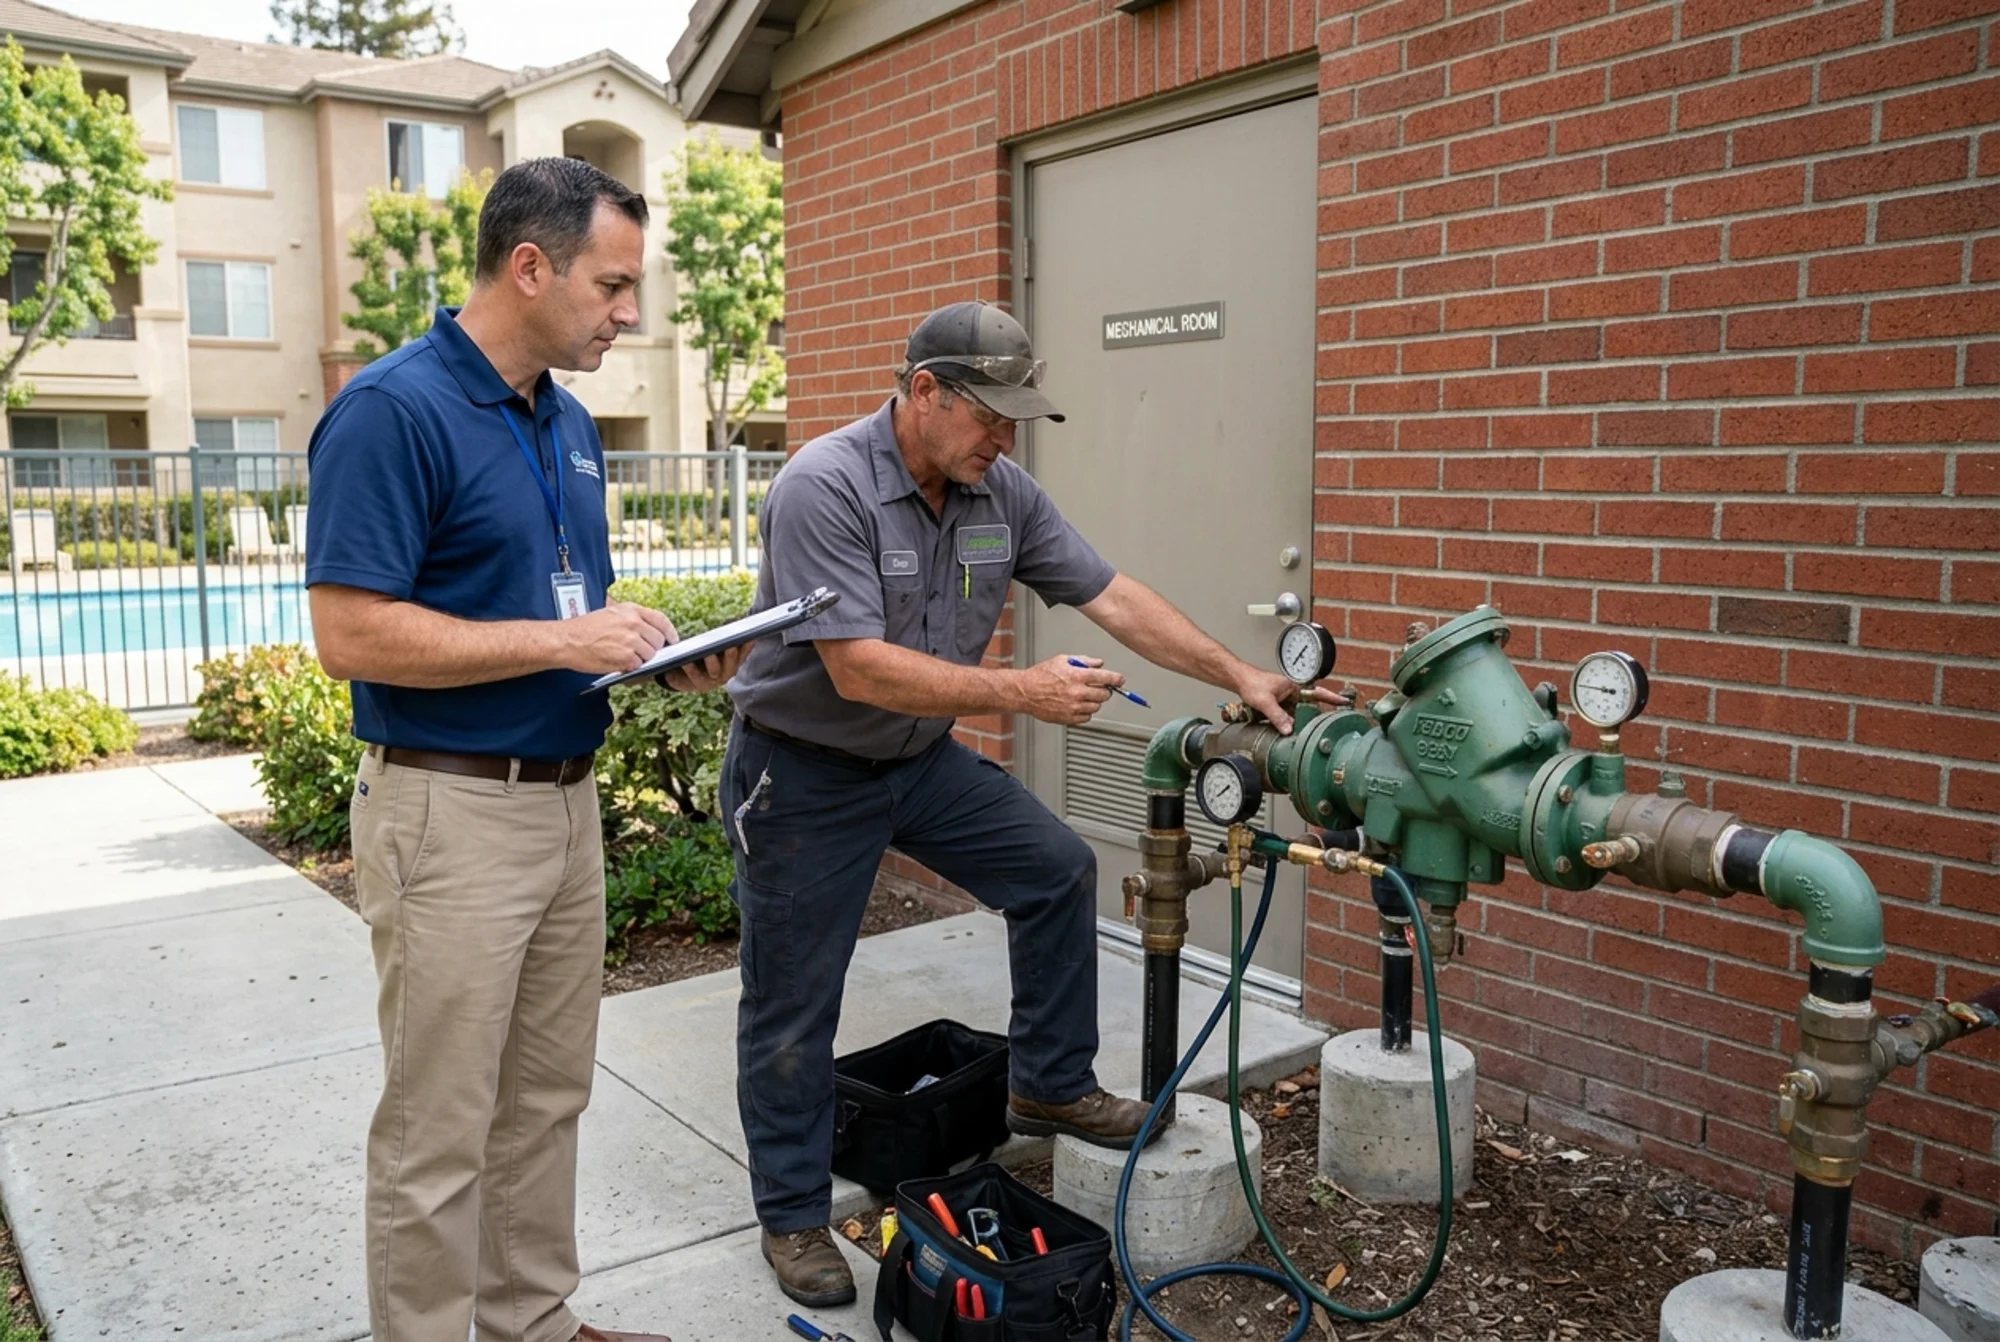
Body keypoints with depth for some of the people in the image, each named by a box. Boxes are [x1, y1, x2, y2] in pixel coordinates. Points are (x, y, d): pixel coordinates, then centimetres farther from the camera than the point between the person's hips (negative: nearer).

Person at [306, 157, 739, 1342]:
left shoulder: (570, 423, 10)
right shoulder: (393, 410, -15)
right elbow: (351, 635, -20)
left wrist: (654, 648, 1)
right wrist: (562, 641, -19)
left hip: (568, 796, 8)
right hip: (451, 812, -8)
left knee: (548, 1101, 18)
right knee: (440, 1130, 5)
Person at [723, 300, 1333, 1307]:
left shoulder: (1002, 493, -5)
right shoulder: (824, 488, -26)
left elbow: (1112, 596, -2)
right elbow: (859, 668, -31)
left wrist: (1241, 677, -6)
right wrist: (1020, 691, -31)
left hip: (920, 759, 7)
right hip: (804, 773, -6)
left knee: (1057, 870, 3)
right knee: (794, 1007, 4)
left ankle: (1050, 1087, 21)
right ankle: (793, 1216, 22)